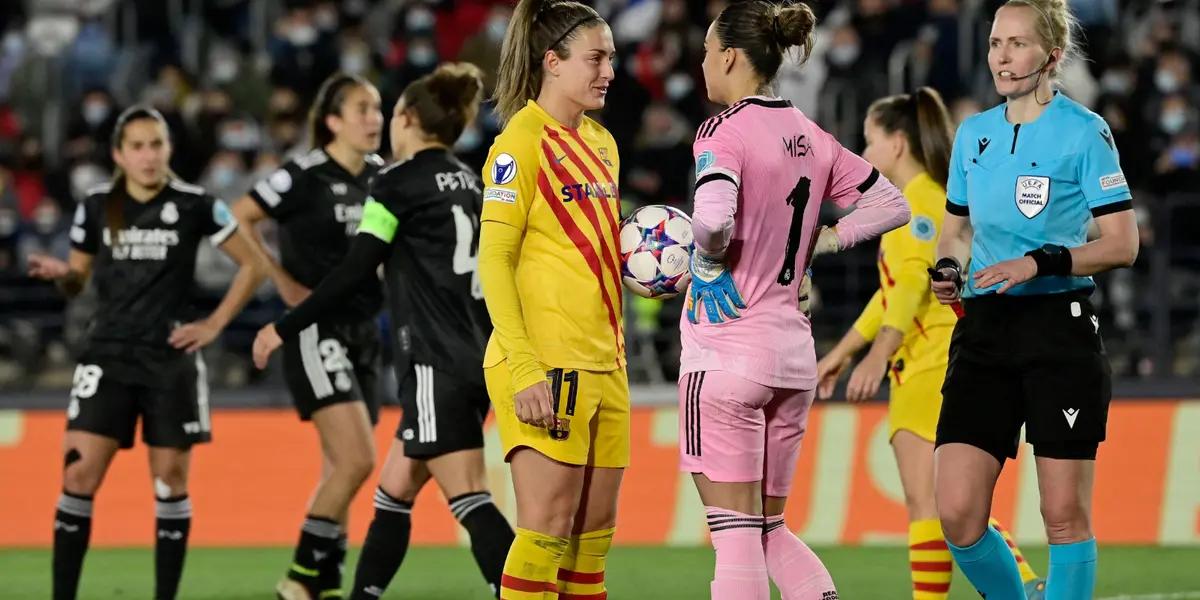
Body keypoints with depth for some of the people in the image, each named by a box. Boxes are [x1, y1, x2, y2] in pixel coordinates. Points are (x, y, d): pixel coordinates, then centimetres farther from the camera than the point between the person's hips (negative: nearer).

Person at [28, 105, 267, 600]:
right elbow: (77, 281, 13)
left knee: (170, 479, 1)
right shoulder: (96, 207, 4)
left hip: (170, 358, -1)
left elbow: (254, 266, 4)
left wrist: (214, 325, -1)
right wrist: (60, 274, -10)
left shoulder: (195, 206, -3)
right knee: (79, 472, -9)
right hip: (108, 354, 1)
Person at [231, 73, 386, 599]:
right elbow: (236, 221, -12)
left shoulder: (380, 176, 9)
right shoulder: (306, 175, -11)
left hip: (363, 333, 7)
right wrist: (282, 282, -13)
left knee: (340, 468, 8)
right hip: (317, 332, -7)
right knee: (357, 459, -17)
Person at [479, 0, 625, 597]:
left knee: (595, 525, 7)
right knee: (548, 523, -11)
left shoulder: (600, 143, 15)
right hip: (544, 365, -8)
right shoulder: (520, 142, -9)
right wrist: (523, 369, -21)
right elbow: (493, 261, -13)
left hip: (602, 362, 8)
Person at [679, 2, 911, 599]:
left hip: (726, 353, -7)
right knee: (770, 529, 16)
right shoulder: (810, 137, 9)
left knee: (736, 532, -4)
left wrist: (705, 259, -10)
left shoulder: (724, 130, -12)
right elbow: (891, 205, 17)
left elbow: (713, 219, -30)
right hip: (792, 352, 7)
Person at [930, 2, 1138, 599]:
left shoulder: (1084, 133, -5)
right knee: (958, 515, -5)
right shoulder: (974, 134, 12)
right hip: (983, 331, 5)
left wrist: (1038, 263, -20)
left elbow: (1122, 244, -8)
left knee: (1065, 514, -3)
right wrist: (948, 270, 2)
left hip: (1061, 328, -5)